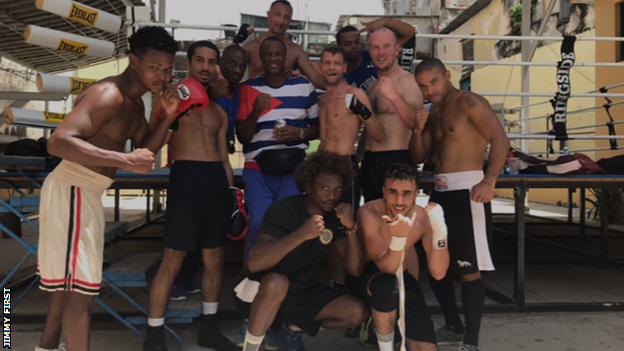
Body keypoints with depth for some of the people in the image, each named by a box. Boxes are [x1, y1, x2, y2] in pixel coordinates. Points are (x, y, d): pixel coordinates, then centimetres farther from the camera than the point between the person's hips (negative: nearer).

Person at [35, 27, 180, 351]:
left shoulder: (134, 102, 11)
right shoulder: (109, 94, -21)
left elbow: (146, 149, 13)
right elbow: (59, 142, -32)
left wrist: (168, 117, -2)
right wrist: (125, 161, -34)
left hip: (87, 190, 11)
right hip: (73, 189, -11)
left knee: (67, 282, 22)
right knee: (80, 289, -6)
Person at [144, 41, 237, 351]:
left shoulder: (219, 112, 21)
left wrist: (231, 192, 14)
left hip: (217, 179, 6)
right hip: (187, 176, -5)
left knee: (215, 259, 11)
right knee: (173, 261, -5)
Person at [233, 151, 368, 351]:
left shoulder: (335, 215, -4)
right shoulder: (284, 210, -20)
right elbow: (254, 263, -34)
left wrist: (351, 227, -23)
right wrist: (301, 234, -43)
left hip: (299, 291, 6)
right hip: (262, 290, -6)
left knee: (358, 312, -11)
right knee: (277, 282, -39)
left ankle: (290, 328, 9)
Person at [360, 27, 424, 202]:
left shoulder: (406, 81, -7)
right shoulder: (373, 86, 18)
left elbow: (418, 124, -20)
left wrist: (394, 96, -30)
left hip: (396, 161, -7)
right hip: (370, 162, 8)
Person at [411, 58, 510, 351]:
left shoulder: (467, 102, -6)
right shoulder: (434, 113, 17)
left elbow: (500, 140, -16)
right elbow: (418, 157, 17)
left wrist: (489, 181, -29)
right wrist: (418, 130, -2)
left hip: (465, 189, -8)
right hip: (440, 192, 9)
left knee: (468, 268, -7)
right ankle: (453, 326, 29)